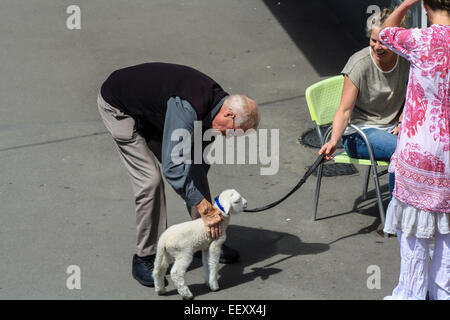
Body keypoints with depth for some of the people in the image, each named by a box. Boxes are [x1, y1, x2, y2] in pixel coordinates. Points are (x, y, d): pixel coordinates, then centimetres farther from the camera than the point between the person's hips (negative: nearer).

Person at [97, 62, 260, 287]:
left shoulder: (216, 100, -12)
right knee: (149, 180, -15)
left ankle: (206, 240, 18)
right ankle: (145, 258, -1)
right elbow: (172, 167, -44)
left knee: (194, 166, 5)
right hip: (119, 107, -8)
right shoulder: (187, 108, -40)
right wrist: (205, 208, -42)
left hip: (154, 109, 9)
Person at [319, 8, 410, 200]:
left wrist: (403, 122, -4)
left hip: (391, 128, 5)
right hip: (359, 133, -5)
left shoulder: (406, 60, -1)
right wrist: (334, 141, -32)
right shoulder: (359, 64, -15)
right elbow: (345, 110, -16)